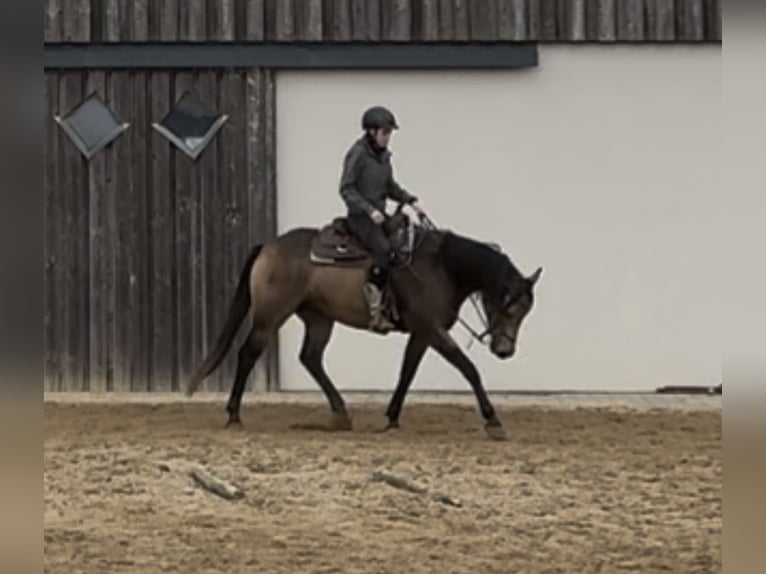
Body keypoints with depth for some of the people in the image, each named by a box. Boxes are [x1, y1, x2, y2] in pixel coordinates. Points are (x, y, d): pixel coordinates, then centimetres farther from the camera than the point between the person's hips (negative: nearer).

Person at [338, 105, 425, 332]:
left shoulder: (383, 155, 12)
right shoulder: (357, 154, -10)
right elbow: (347, 189, -13)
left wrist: (410, 201, 6)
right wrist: (369, 210, -22)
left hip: (379, 215, 8)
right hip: (360, 217, -8)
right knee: (383, 249, -26)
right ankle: (375, 309, -25)